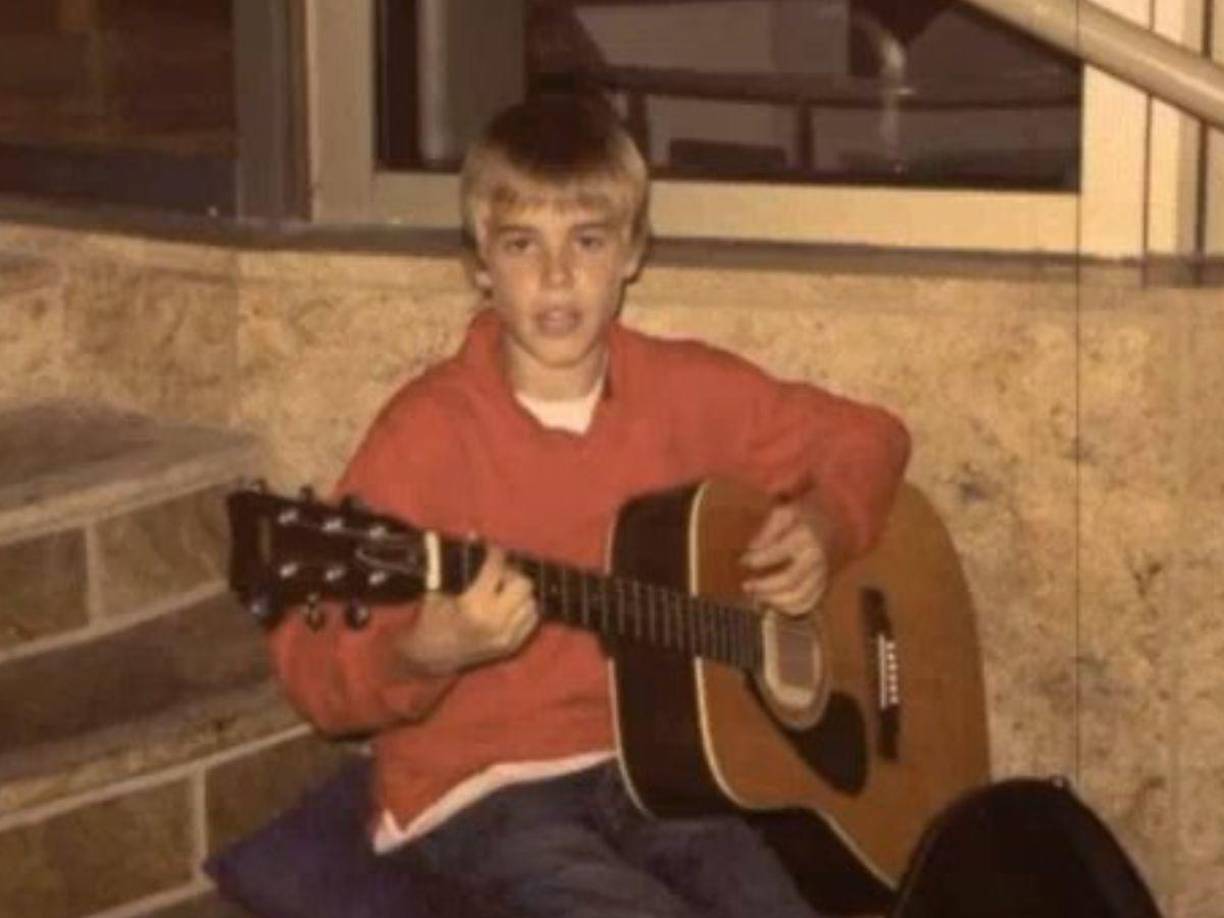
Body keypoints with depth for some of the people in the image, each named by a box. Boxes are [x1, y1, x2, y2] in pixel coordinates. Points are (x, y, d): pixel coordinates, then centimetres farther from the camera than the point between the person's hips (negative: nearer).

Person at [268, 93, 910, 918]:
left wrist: (824, 525, 0)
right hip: (482, 789, -4)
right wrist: (425, 654, -30)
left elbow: (865, 437, 20)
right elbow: (315, 669, -10)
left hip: (652, 764, 4)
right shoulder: (431, 430, -9)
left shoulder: (686, 394, 4)